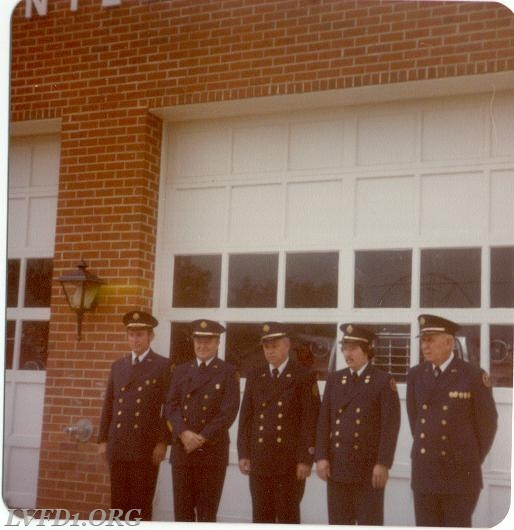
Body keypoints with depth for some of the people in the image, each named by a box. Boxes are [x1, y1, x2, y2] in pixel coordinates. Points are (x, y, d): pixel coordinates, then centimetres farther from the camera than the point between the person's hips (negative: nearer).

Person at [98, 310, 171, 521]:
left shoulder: (163, 366, -1)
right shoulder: (117, 366, 14)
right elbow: (108, 406, 14)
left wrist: (162, 442, -11)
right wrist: (103, 440, 8)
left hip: (146, 447, -4)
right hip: (118, 446, 5)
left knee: (141, 506, 1)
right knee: (118, 503, 8)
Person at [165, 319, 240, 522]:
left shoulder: (228, 372, 1)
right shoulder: (181, 371, 13)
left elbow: (229, 412, -8)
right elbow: (171, 406, 4)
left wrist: (202, 438, -13)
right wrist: (184, 433, -13)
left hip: (213, 451, -3)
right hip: (182, 449, 3)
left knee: (207, 511, 2)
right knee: (182, 509, 6)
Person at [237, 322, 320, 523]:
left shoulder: (304, 378, -3)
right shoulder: (254, 376, 10)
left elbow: (310, 422, -7)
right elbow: (246, 418, 10)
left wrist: (305, 459, -12)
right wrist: (244, 454, 3)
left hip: (291, 462, -4)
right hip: (259, 461, 4)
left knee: (288, 517, 4)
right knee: (261, 517, 9)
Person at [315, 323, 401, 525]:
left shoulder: (383, 381, -4)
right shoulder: (334, 380, 10)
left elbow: (390, 426, -8)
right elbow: (324, 422, 8)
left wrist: (383, 464, -14)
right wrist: (321, 457, 0)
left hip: (369, 470, -4)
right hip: (336, 467, 4)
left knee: (370, 523, 2)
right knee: (339, 523, 10)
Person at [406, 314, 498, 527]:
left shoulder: (474, 376, -9)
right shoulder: (416, 375, 3)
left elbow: (487, 423, 0)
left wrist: (471, 463, 8)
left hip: (459, 475, -4)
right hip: (424, 475, 4)